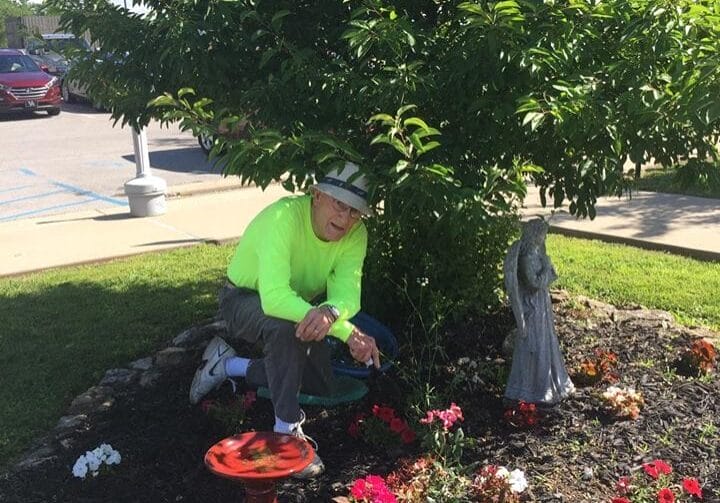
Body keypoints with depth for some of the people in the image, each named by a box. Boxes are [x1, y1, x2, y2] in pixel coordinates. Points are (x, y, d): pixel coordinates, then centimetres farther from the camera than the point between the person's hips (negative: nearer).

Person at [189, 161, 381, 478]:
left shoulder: (355, 235, -20)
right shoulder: (284, 217, -39)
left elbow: (347, 293, -31)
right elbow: (274, 298, -49)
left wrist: (329, 312, -56)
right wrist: (347, 332, -52)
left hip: (297, 304, 7)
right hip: (244, 301, -6)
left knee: (323, 387, 6)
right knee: (284, 324, -39)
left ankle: (229, 366, 18)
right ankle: (287, 429, -22)